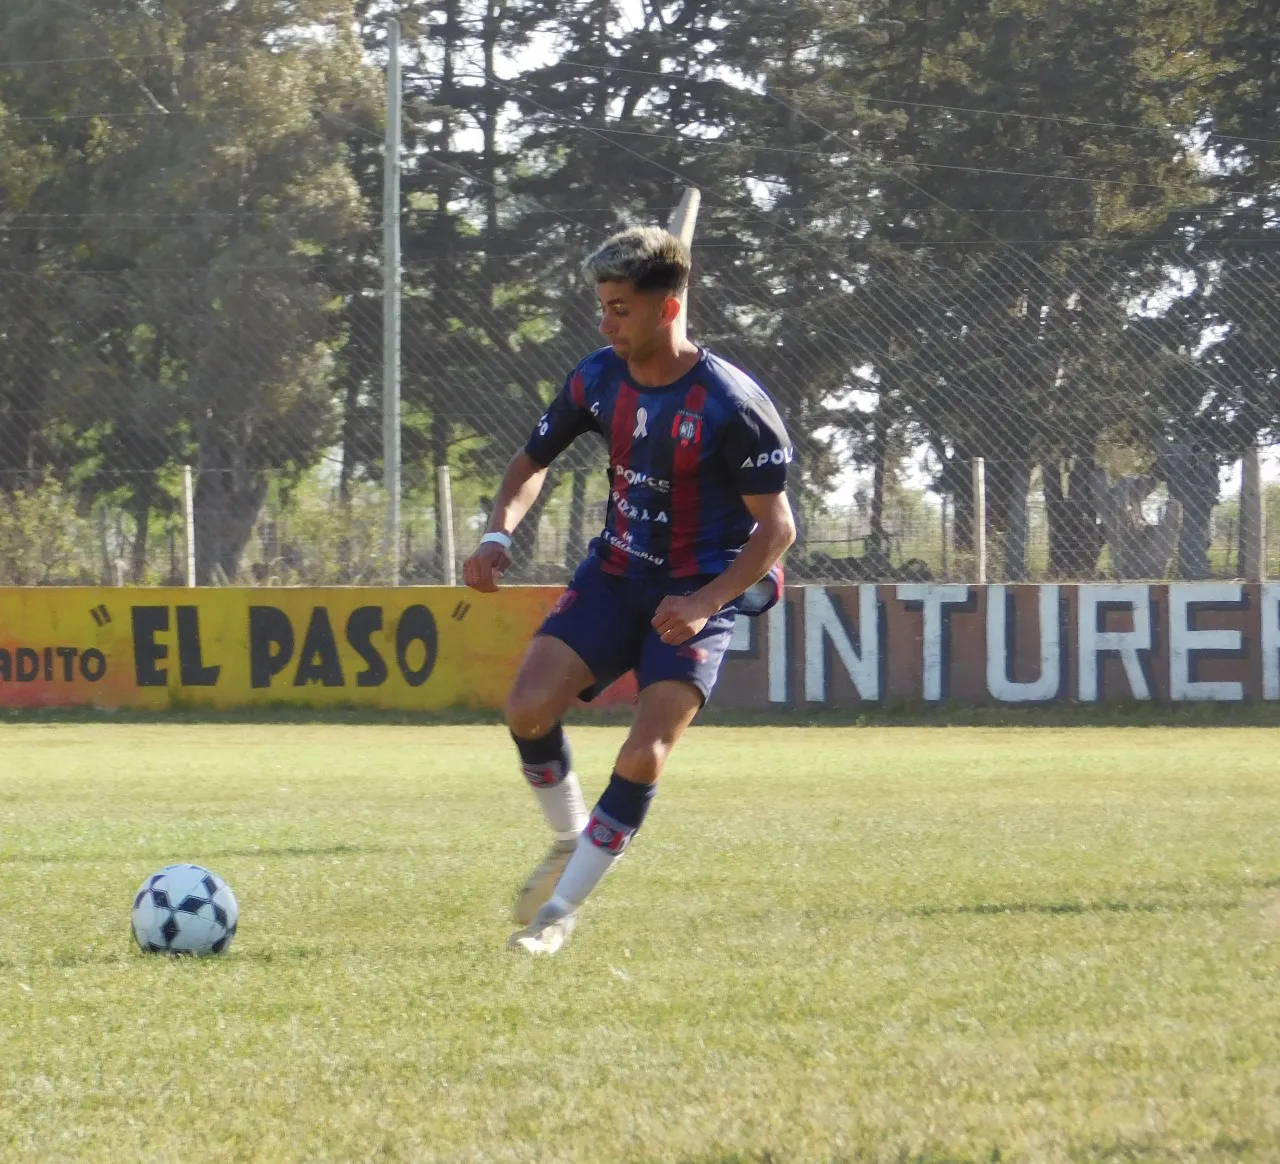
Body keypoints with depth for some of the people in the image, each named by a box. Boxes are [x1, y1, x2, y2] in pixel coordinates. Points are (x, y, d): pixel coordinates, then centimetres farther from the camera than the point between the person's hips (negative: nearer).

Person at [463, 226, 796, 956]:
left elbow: (777, 528, -13)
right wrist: (499, 533, -7)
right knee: (529, 707, -16)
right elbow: (535, 462, 13)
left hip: (698, 594, -5)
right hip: (615, 576, 5)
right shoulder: (600, 380, -3)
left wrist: (704, 602, -26)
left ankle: (560, 911, -4)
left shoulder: (732, 404, -19)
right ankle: (570, 841, 11)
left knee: (644, 756, -18)